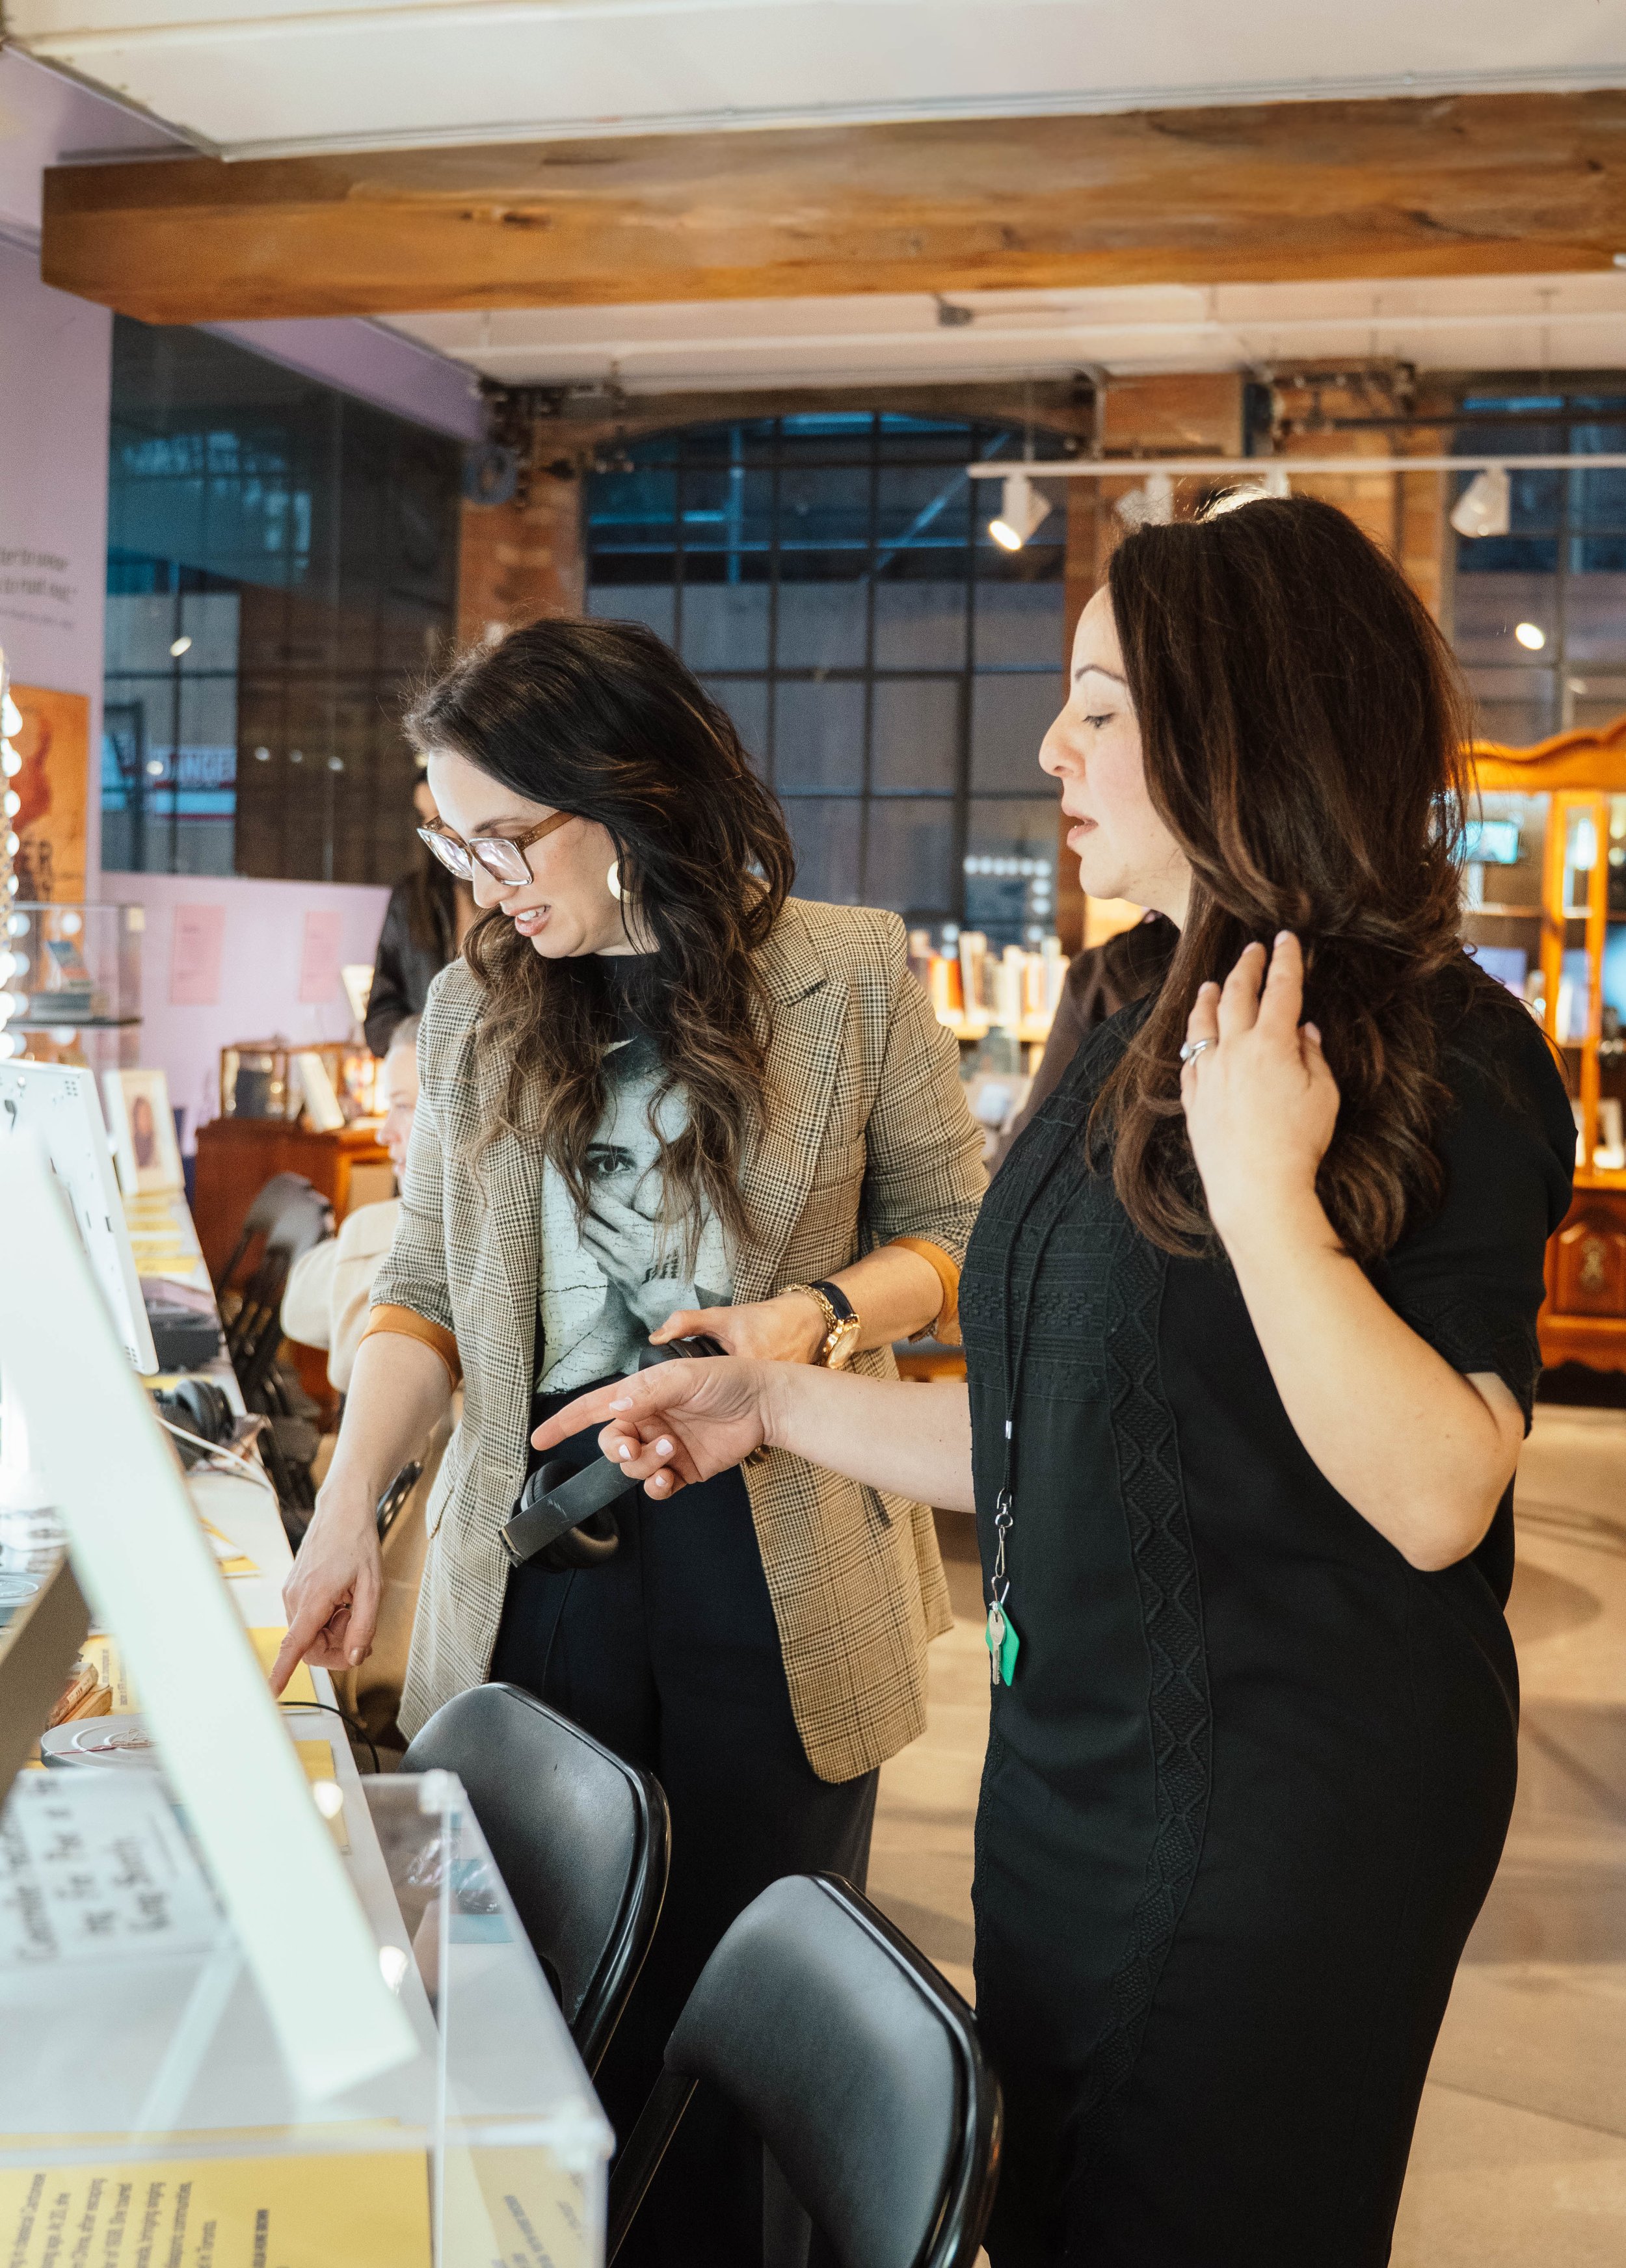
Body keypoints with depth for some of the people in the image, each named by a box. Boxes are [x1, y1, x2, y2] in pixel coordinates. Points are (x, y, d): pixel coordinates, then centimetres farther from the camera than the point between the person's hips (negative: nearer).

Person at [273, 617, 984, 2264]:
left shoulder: (849, 976, -3)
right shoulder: (474, 1008, 8)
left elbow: (958, 1232, 4)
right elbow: (426, 1283, 9)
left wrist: (817, 1315, -16)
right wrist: (348, 1503, -4)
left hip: (775, 1557, -2)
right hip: (542, 1559, 3)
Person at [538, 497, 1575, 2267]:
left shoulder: (1444, 1059, -16)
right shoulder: (1139, 1043, 8)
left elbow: (1435, 1496, -25)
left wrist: (1263, 1186, -29)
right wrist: (770, 1405, 9)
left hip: (1289, 1806, -8)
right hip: (1075, 1772, 8)